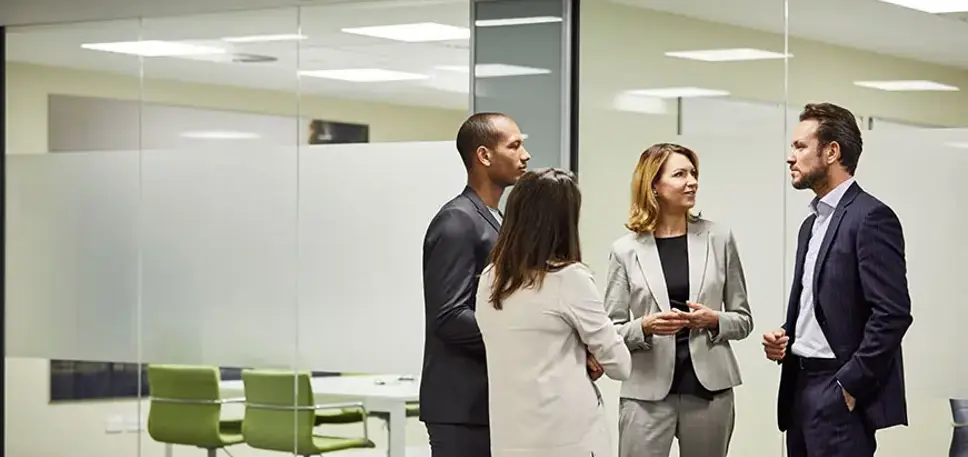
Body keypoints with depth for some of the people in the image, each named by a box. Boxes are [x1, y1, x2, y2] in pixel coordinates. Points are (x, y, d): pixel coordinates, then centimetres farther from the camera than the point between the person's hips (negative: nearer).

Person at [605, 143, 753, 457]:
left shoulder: (719, 239, 5)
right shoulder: (625, 250, 1)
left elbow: (743, 319, 10)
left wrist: (715, 321, -10)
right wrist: (644, 327, -16)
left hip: (709, 386, 2)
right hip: (647, 390, -2)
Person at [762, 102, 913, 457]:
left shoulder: (871, 217, -11)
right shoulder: (811, 223, 17)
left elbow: (892, 312, -18)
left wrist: (850, 386, -18)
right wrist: (785, 337, 5)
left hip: (839, 391, -9)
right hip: (802, 387, 9)